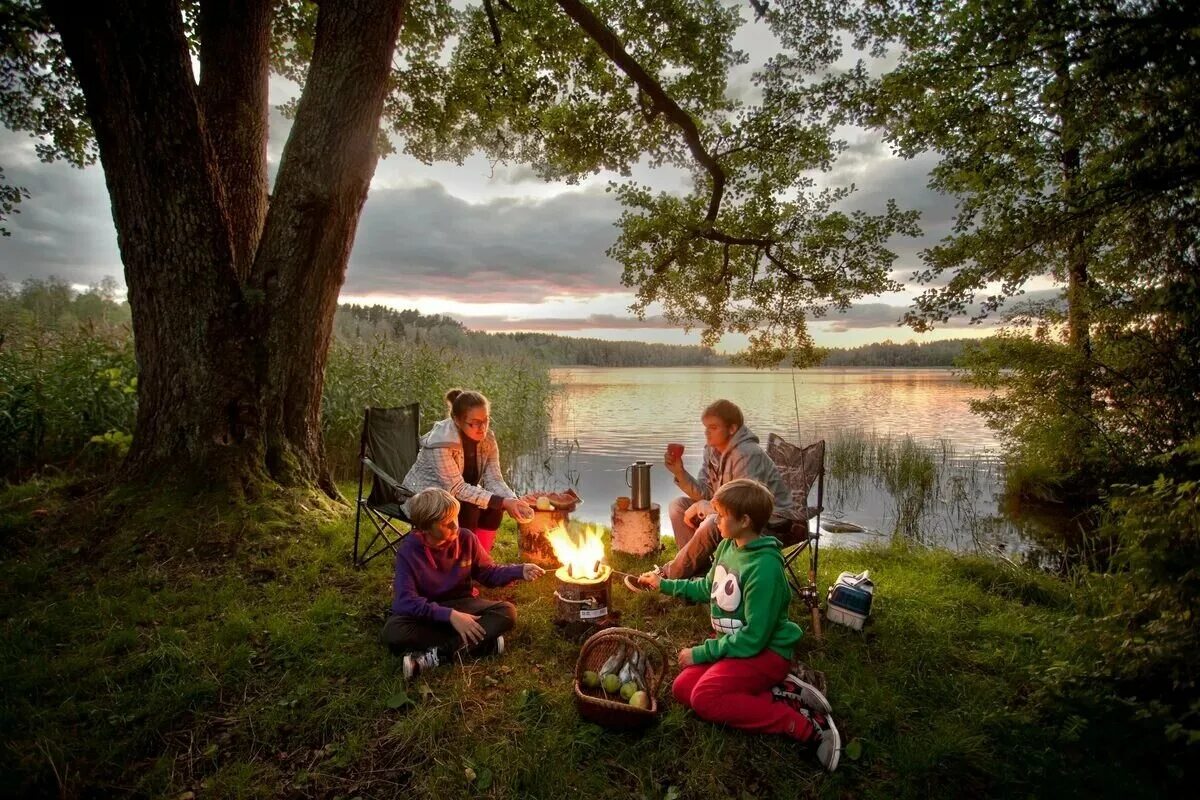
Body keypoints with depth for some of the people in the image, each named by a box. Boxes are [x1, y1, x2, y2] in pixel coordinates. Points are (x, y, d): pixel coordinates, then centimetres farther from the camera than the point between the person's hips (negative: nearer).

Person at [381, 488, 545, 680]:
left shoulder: (466, 538, -10)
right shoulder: (408, 550, -19)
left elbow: (488, 573, 2)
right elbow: (405, 600, -25)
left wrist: (520, 571, -16)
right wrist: (450, 615, -34)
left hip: (460, 605, 3)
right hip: (426, 612, -2)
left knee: (507, 612, -22)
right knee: (393, 632, -35)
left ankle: (437, 655, -25)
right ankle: (481, 643, -28)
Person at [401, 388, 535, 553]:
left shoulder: (487, 439, -11)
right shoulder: (441, 442, -31)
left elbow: (494, 480, -15)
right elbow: (457, 489, -31)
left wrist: (514, 501, -35)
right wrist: (502, 502, -37)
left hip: (457, 496, 6)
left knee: (494, 508, -19)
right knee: (469, 509, -29)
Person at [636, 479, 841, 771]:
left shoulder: (764, 567, -27)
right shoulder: (727, 546, -1)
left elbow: (753, 638, -26)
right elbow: (707, 588, 19)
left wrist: (701, 653, -18)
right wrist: (664, 584, 18)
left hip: (766, 651, -9)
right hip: (733, 642, 9)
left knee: (705, 698, -25)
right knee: (682, 688, -6)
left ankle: (807, 725, -15)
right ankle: (779, 694, -4)